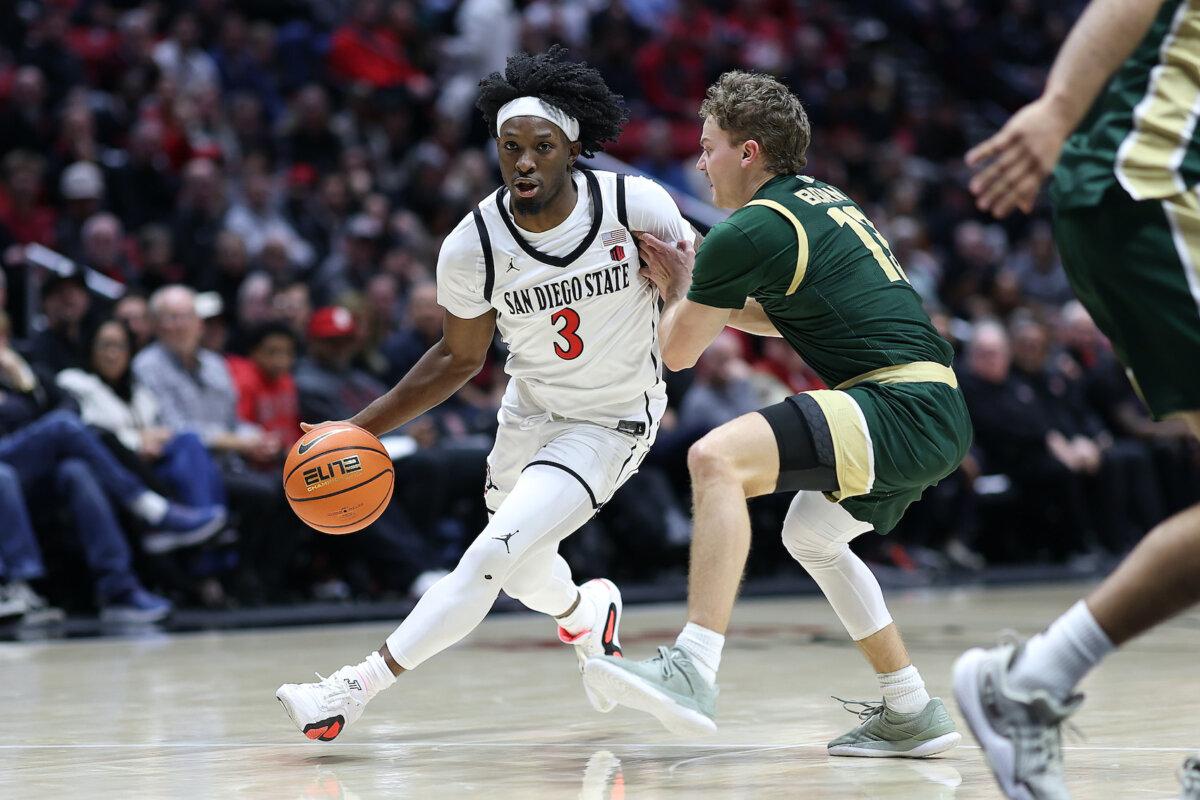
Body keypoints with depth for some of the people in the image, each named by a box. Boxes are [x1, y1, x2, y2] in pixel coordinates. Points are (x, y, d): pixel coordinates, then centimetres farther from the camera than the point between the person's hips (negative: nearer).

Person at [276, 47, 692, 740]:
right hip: (531, 410, 4)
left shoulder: (638, 207, -23)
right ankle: (588, 612, 59)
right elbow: (461, 357, -1)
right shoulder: (473, 247, -18)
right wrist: (363, 427, -6)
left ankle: (358, 688, -13)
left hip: (611, 423, -4)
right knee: (522, 573, 22)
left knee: (495, 554, -20)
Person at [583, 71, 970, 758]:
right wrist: (697, 295, 30)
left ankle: (694, 671, -35)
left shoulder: (750, 232, -6)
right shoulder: (824, 200, 21)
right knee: (811, 536, 30)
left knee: (718, 458, -24)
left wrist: (680, 290, 24)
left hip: (899, 410, -10)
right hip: (941, 417, 10)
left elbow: (677, 351, 4)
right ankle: (913, 714, 32)